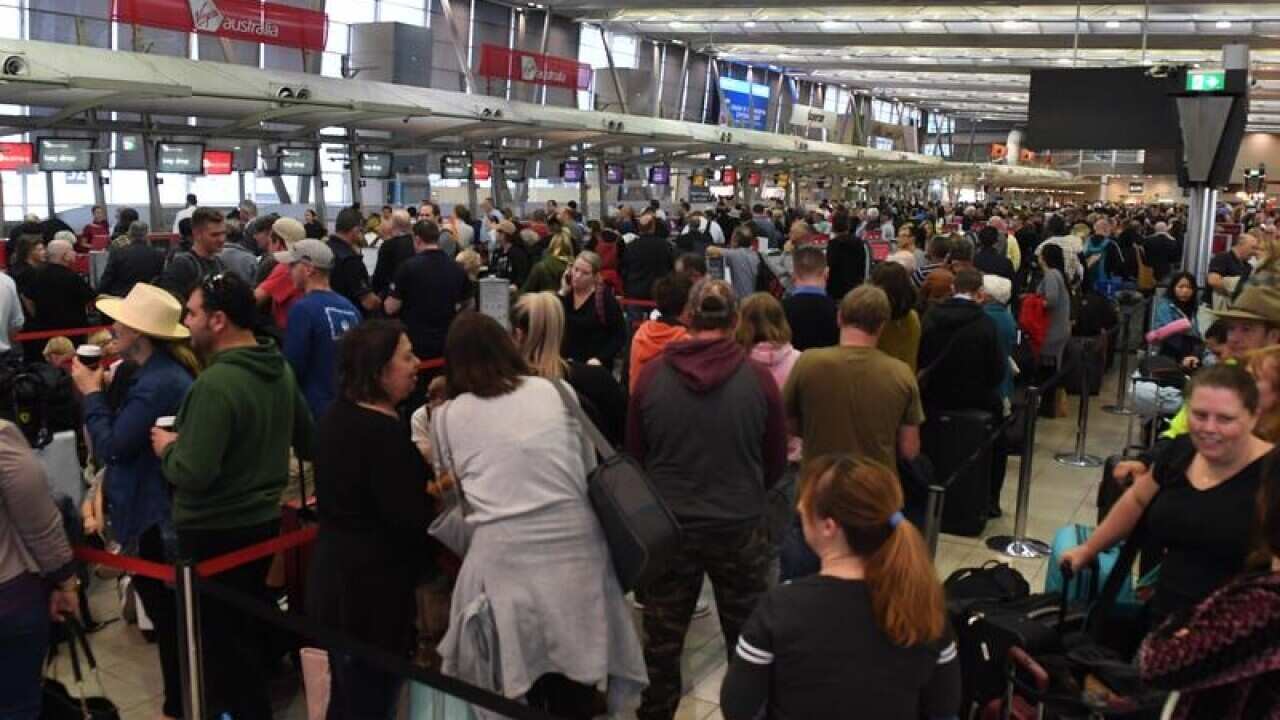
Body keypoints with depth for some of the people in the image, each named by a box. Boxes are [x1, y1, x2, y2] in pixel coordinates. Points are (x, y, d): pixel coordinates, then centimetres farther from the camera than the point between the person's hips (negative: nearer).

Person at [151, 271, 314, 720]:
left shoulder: (215, 384, -27)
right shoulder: (280, 369, -1)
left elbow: (192, 475, -29)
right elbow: (306, 440, 11)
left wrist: (167, 448, -10)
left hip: (216, 533, -8)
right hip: (265, 518, 8)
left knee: (221, 641, 11)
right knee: (251, 628, 25)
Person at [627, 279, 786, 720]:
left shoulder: (651, 375, -10)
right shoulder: (758, 378, -11)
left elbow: (633, 455, 3)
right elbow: (776, 463, 0)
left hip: (667, 525, 1)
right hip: (740, 526, -1)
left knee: (661, 640, 17)